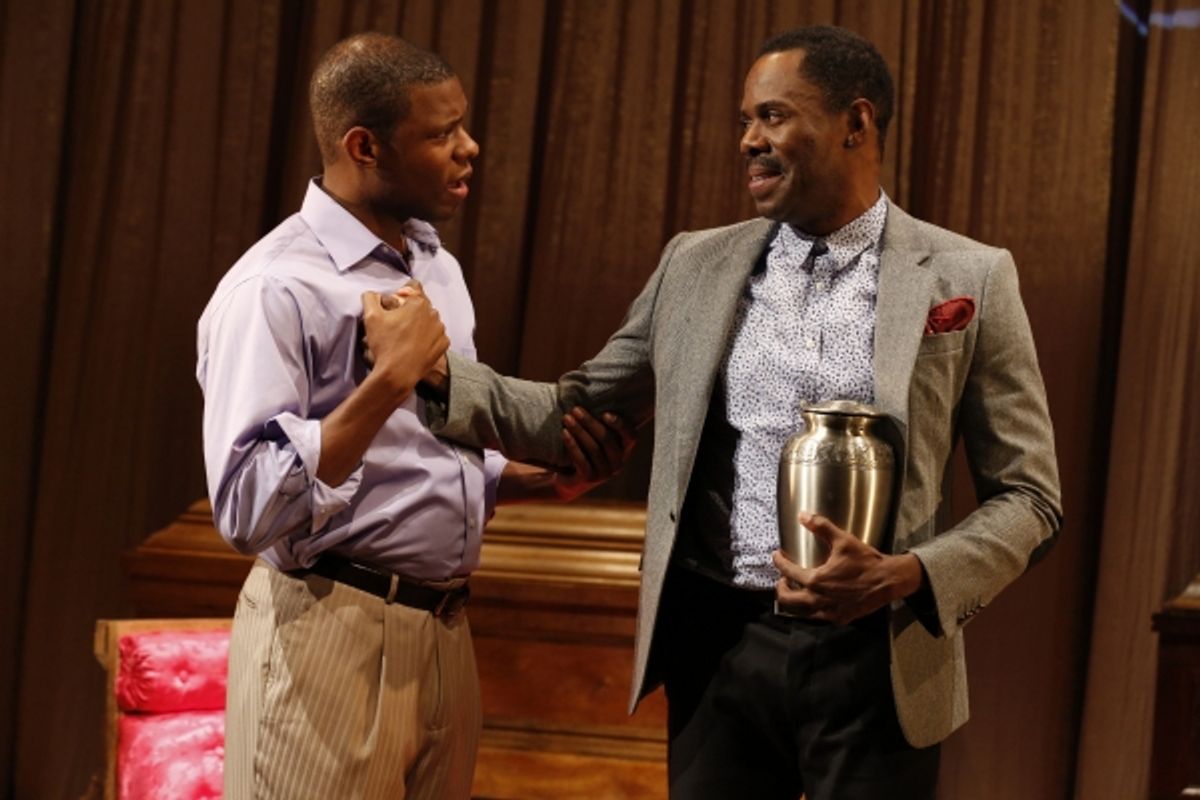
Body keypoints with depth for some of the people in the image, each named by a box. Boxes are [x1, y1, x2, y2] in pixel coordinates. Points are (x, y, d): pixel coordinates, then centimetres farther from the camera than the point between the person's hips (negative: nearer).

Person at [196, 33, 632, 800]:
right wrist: (391, 376, -24)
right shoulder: (276, 288, -15)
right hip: (332, 640, -8)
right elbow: (248, 507, -23)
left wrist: (550, 478, 3)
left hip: (443, 633, 8)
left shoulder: (438, 269, 12)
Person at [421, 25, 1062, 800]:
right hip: (720, 648, 2)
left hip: (874, 658, -2)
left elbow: (1029, 497, 0)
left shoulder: (970, 278, -1)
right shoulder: (697, 265, 8)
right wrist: (442, 376, -3)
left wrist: (905, 576, -15)